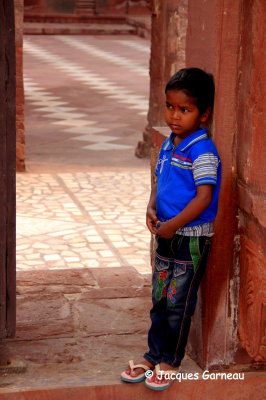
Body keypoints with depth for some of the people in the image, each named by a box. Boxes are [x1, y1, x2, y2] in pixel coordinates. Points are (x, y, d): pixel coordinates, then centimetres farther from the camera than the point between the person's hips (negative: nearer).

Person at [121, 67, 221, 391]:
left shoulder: (203, 152, -18)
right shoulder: (169, 145, 7)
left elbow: (204, 197, -23)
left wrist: (173, 225, -22)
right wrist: (151, 208, -1)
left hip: (192, 239, -8)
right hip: (166, 235, 8)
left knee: (178, 303, 5)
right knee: (159, 300, 16)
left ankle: (170, 361, 20)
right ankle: (153, 356, 29)